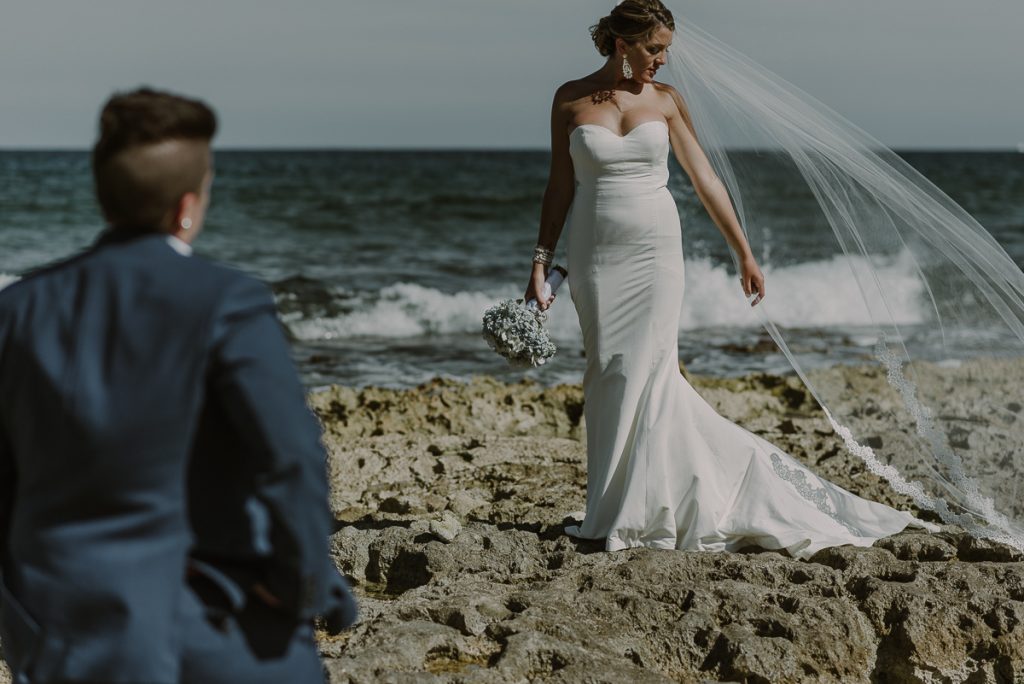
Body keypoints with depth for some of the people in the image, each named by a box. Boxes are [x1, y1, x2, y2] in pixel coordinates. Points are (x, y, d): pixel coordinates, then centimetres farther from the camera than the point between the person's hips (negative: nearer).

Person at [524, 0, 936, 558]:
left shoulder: (664, 100, 5)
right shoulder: (570, 100, 2)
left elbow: (704, 179, 9)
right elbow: (560, 185, 5)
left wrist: (744, 254, 11)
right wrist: (541, 260, 0)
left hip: (654, 252, 0)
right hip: (595, 255, 0)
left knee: (645, 373, -5)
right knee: (610, 374, 0)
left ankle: (632, 511, 4)